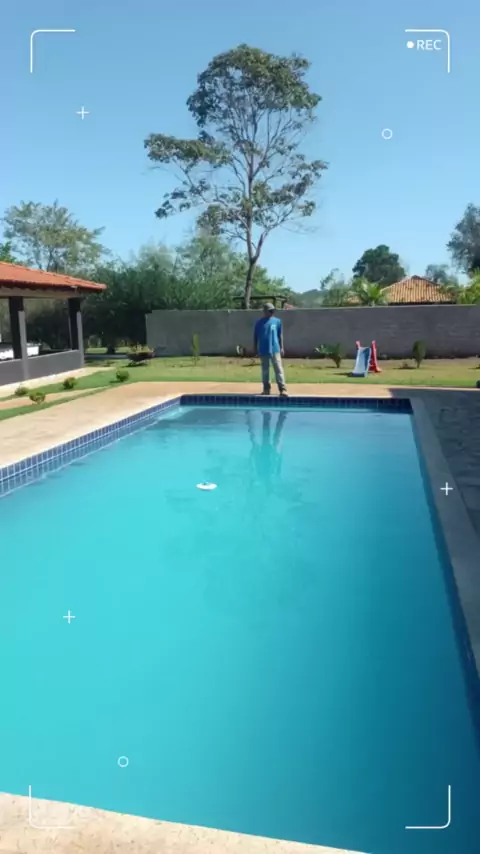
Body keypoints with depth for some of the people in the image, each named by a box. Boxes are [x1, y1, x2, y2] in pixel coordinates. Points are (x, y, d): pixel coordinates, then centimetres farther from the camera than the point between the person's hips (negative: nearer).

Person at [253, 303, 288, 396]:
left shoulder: (277, 321, 4)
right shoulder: (259, 323, 2)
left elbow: (280, 335, 8)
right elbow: (255, 337, 6)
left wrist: (281, 348, 4)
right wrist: (255, 350, 4)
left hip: (275, 349, -1)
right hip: (263, 350, 1)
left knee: (278, 369, -7)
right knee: (265, 370, 9)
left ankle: (283, 389, -10)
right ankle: (266, 389, 18)